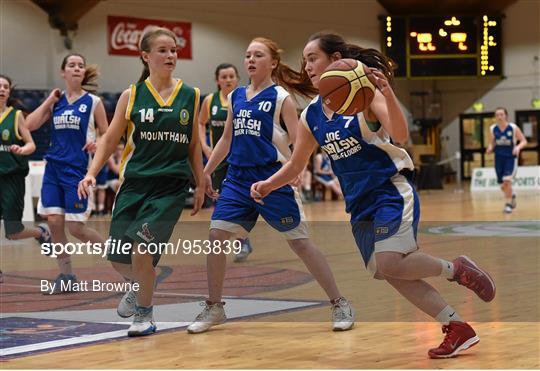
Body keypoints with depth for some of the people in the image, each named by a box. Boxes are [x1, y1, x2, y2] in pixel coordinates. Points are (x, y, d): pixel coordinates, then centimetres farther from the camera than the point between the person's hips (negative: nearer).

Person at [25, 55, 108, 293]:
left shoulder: (93, 102, 0)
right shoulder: (56, 100, 10)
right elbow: (30, 125, 2)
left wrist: (97, 144, -18)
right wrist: (49, 101, 1)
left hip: (77, 169, -4)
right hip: (53, 168, 4)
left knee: (76, 228, -6)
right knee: (54, 222, -3)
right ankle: (66, 276, 9)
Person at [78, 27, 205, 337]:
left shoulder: (190, 96, 5)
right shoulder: (132, 95, 3)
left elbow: (194, 145, 14)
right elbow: (110, 140, 6)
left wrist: (200, 185, 12)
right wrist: (92, 173, -7)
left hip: (172, 186, -1)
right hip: (134, 183, 1)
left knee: (142, 247, -18)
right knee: (118, 258, 2)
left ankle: (145, 313, 5)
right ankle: (140, 285, 38)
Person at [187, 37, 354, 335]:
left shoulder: (280, 97, -4)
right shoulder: (236, 97, 12)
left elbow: (298, 142, -8)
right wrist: (206, 172, 20)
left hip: (272, 177, -5)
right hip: (238, 177, 5)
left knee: (299, 241, -2)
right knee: (216, 234, -4)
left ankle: (339, 305, 9)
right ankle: (214, 308, 11)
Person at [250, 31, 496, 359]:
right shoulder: (311, 116, 5)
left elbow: (401, 135, -24)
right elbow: (295, 166, 14)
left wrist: (387, 92, -38)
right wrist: (267, 185, -4)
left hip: (392, 190, -7)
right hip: (360, 203, 7)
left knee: (389, 263, -25)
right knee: (387, 273, 4)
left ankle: (455, 268, 1)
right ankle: (458, 329, 12)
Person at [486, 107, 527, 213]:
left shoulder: (513, 128, -11)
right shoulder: (492, 129, -2)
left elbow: (524, 141, -5)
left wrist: (518, 147, -25)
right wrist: (490, 149, -13)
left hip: (511, 157, -3)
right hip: (499, 158, 4)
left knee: (507, 180, -21)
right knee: (503, 186, 8)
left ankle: (508, 204, -6)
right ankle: (512, 195, 42)